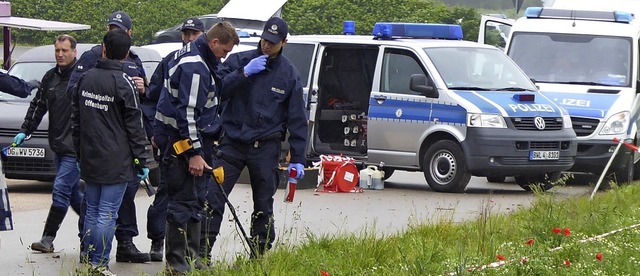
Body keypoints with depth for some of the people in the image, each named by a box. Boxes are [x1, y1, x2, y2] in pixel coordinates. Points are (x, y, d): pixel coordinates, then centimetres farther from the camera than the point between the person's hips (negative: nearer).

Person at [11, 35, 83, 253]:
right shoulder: (50, 77, 12)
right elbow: (38, 106, 20)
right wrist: (25, 131, 13)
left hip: (75, 147, -8)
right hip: (58, 145, 8)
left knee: (61, 190, -9)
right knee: (73, 192, 14)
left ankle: (48, 239, -7)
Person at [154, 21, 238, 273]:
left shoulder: (193, 56, 14)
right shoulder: (195, 67, -19)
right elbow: (187, 112, -23)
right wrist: (195, 153, -23)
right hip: (181, 141, -11)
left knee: (195, 200, 14)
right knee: (183, 202, -8)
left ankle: (190, 257, 21)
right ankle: (176, 262, -4)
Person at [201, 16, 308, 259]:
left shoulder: (290, 75, 5)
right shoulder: (239, 61, 3)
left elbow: (297, 119, 6)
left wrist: (298, 159, 1)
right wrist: (244, 73, -18)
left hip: (265, 148, 1)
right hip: (232, 142, -1)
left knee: (264, 207, 6)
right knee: (213, 197, -8)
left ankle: (259, 256, 16)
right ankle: (202, 252, -5)